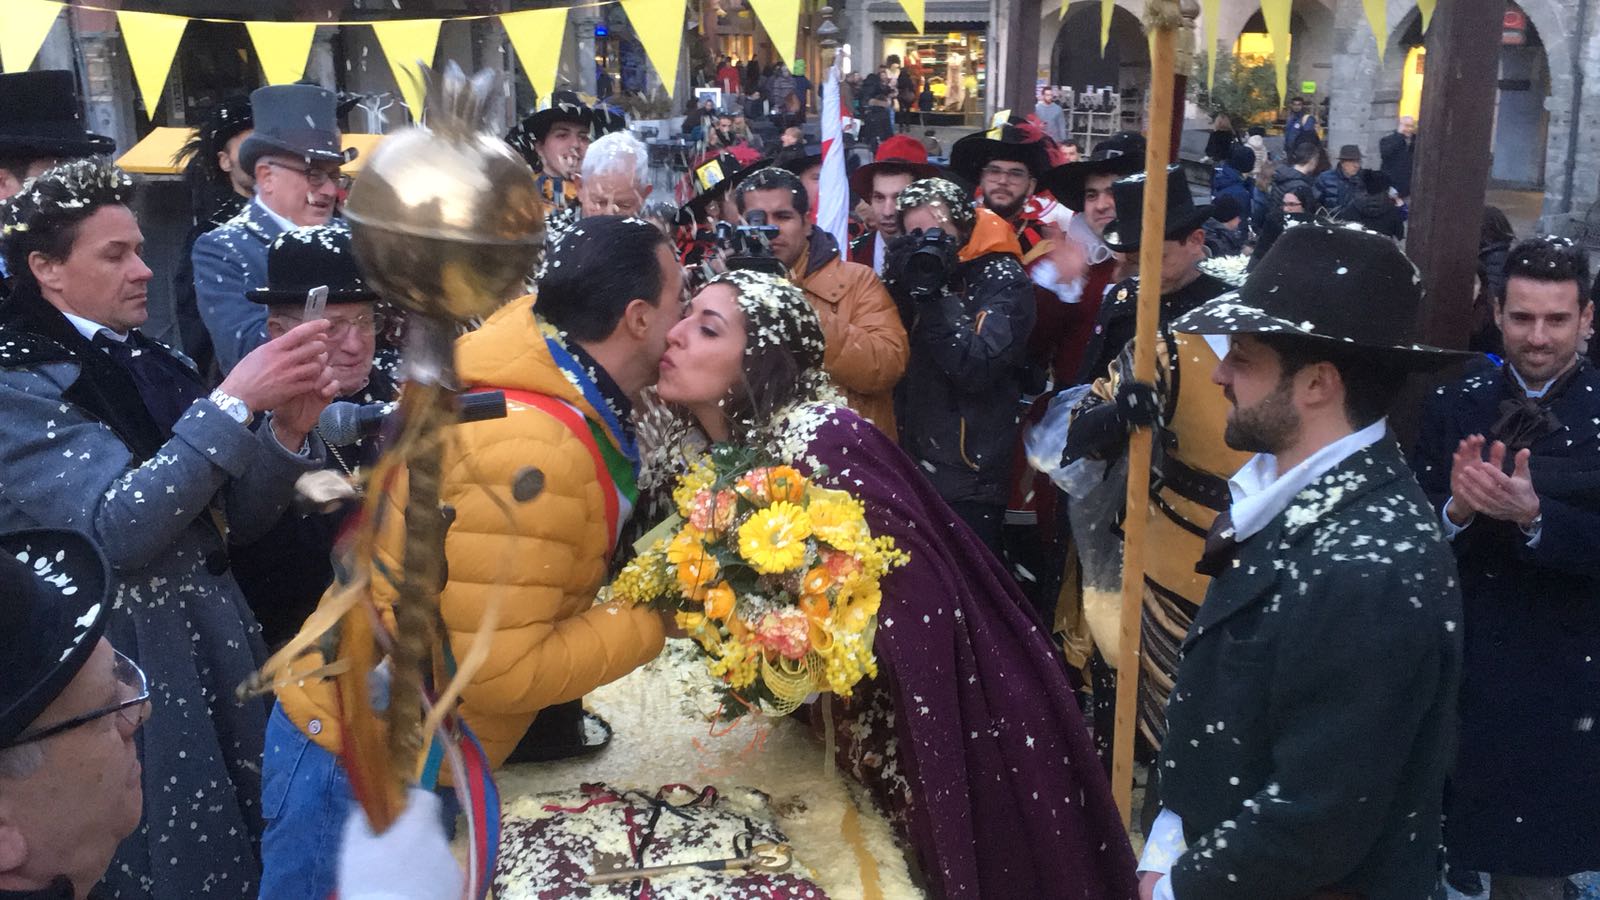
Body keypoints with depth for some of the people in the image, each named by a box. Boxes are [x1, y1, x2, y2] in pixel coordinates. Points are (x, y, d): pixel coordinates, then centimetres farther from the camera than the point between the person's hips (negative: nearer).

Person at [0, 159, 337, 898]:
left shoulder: (150, 365, 8)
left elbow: (238, 520, 8)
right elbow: (114, 530, -26)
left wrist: (285, 432, -11)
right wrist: (233, 402, -27)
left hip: (217, 647, 7)